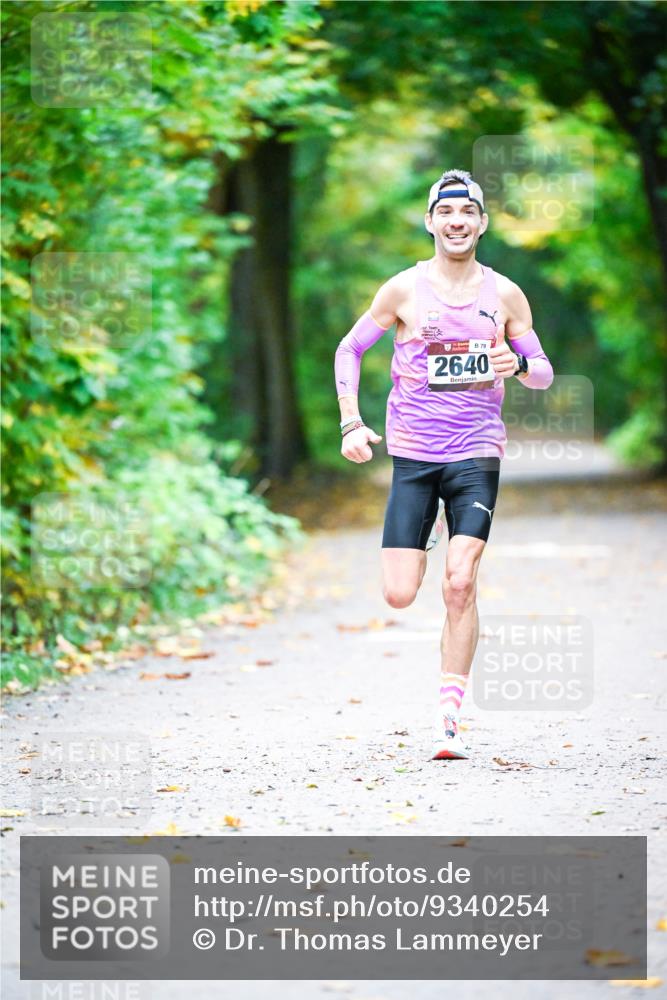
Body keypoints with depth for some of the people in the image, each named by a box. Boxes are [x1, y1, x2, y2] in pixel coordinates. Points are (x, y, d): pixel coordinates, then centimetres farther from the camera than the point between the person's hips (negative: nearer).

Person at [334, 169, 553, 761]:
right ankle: (424, 531, 32)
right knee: (400, 596, -6)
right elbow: (350, 349, 10)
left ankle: (450, 718, -7)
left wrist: (518, 364, -12)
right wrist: (351, 423, -1)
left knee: (460, 582, -15)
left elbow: (544, 374, 12)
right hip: (414, 454, 0)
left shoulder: (505, 295, 5)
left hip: (477, 453, 0)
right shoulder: (405, 290, 1)